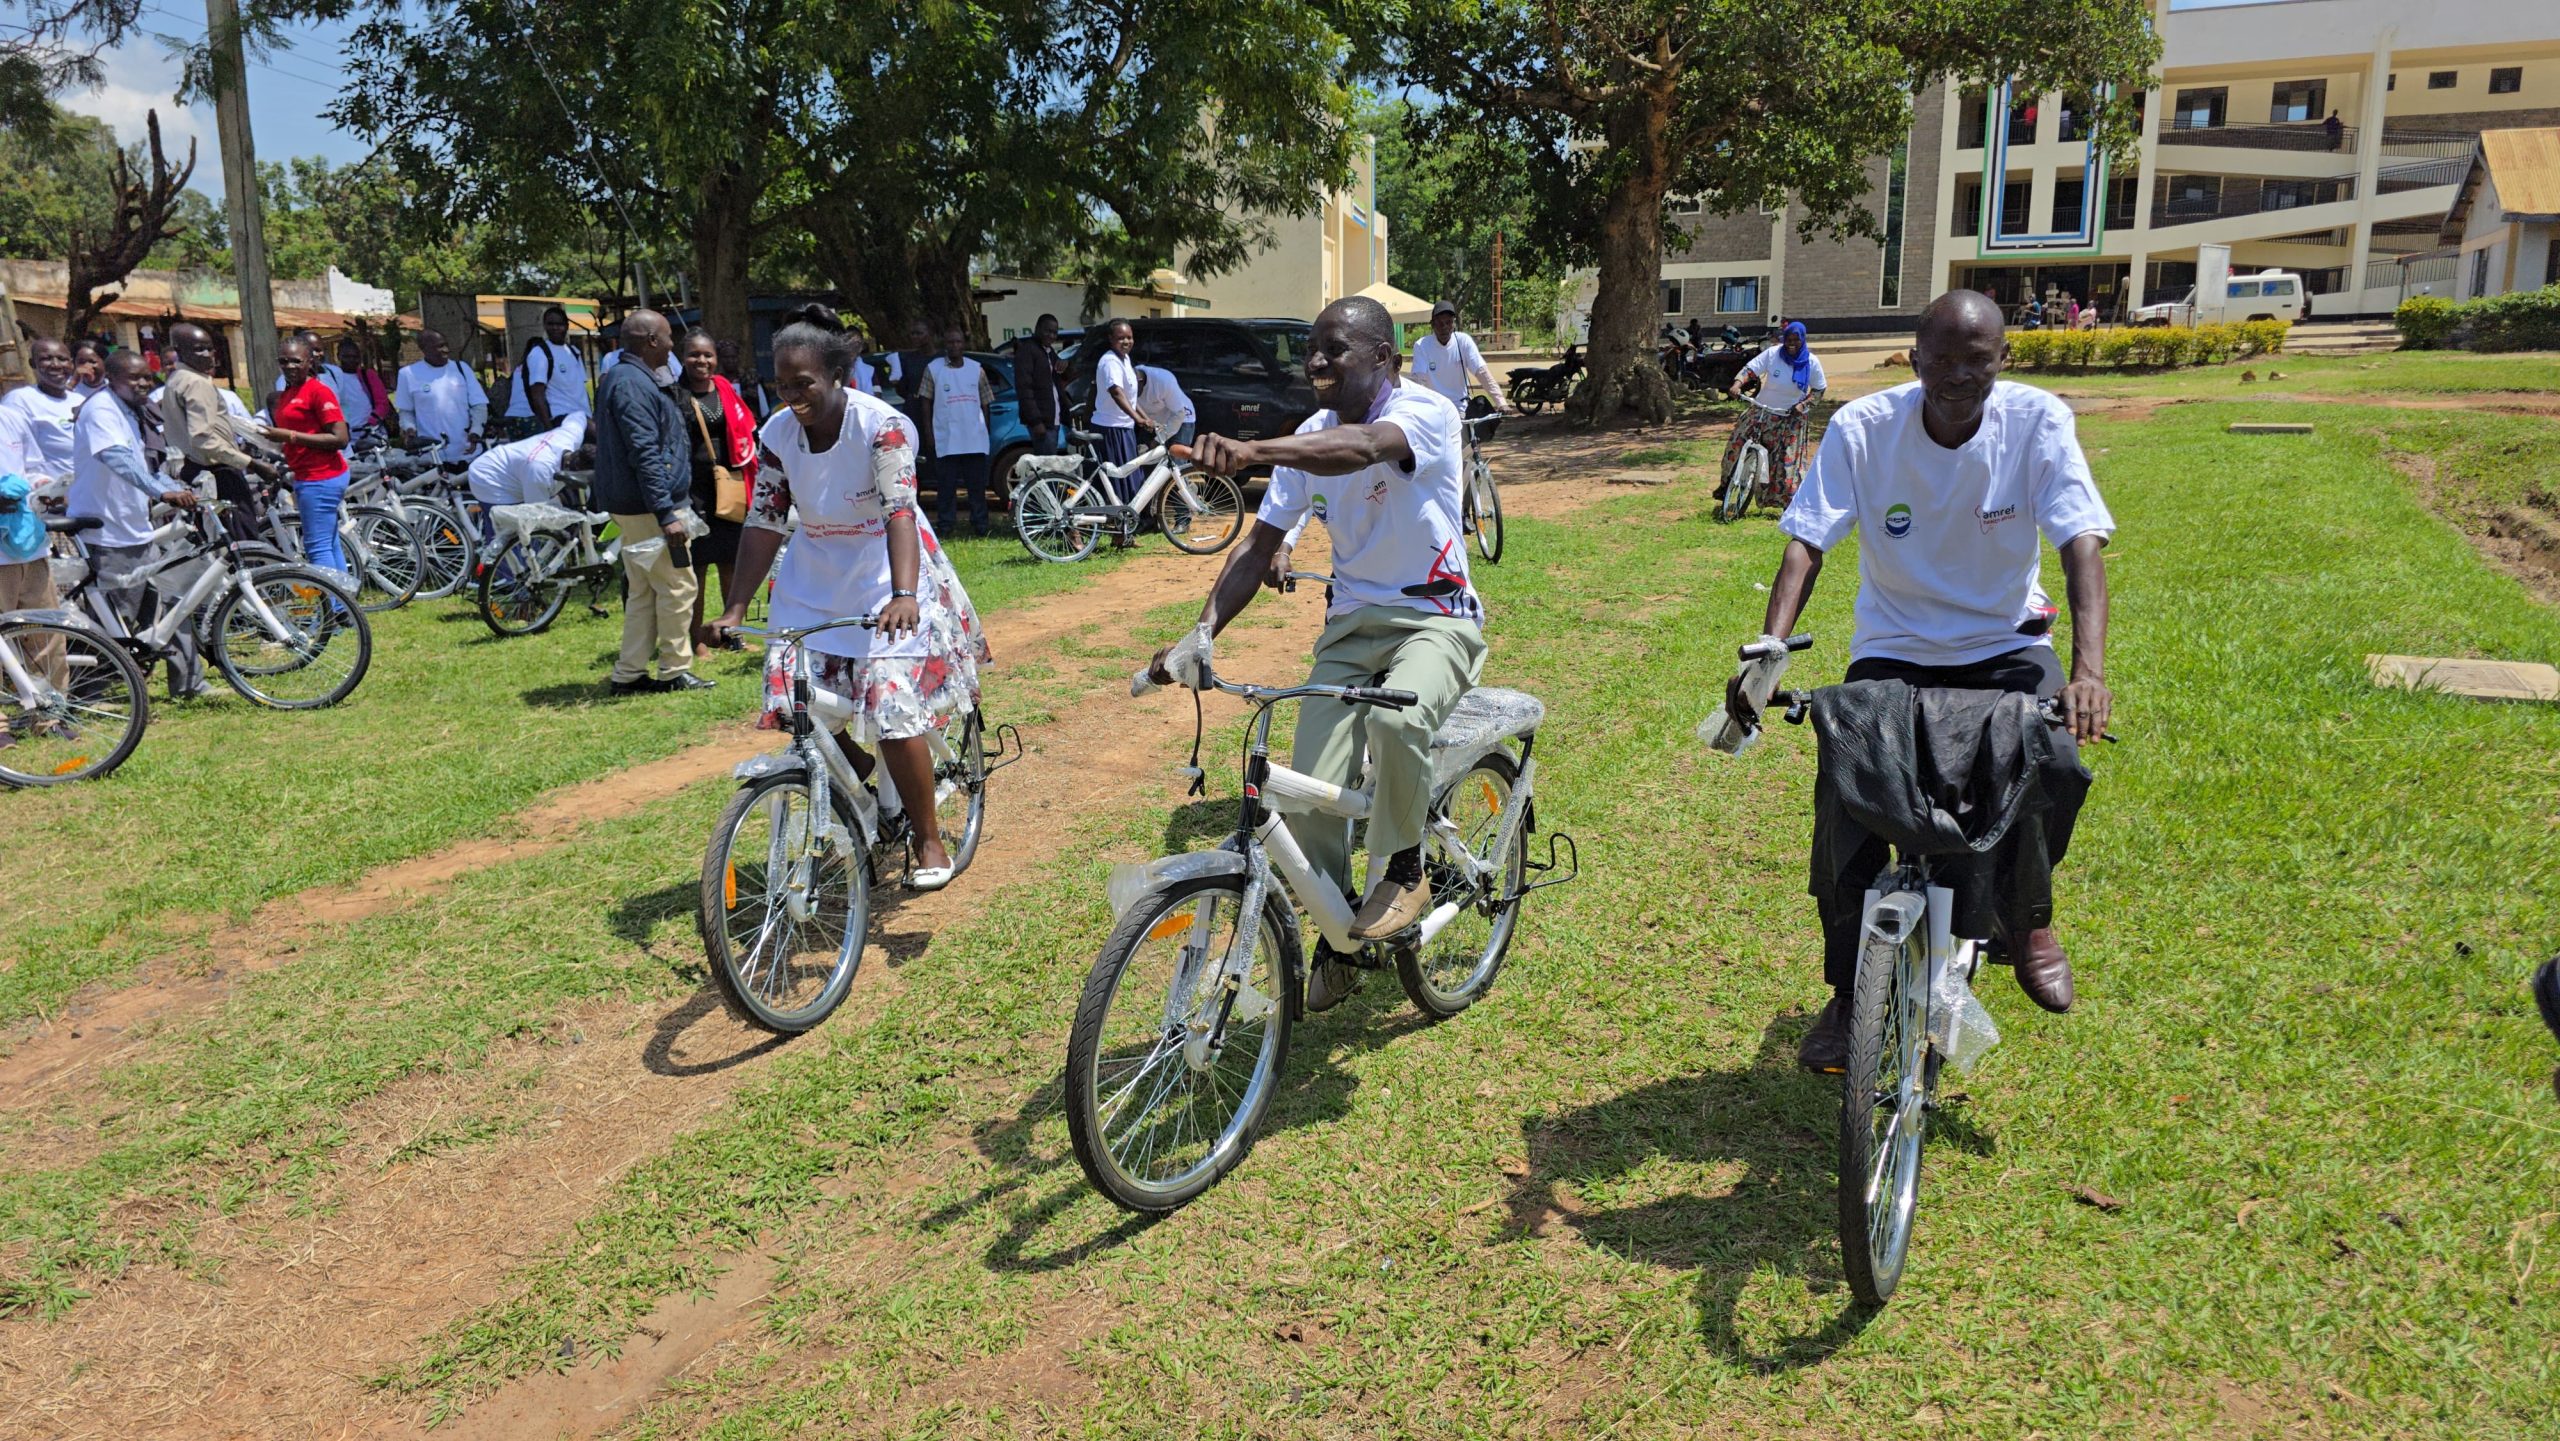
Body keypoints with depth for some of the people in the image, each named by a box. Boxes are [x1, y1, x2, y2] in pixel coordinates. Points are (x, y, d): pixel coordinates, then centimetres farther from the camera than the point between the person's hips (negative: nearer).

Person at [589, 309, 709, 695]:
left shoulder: (622, 379, 17)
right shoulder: (633, 384, -16)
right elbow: (645, 454, -23)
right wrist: (667, 514, -26)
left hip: (633, 507, 11)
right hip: (650, 508, -11)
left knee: (643, 591, 13)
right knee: (677, 587, -2)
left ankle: (628, 674, 17)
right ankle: (675, 671, 5)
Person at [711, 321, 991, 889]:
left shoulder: (881, 426, -20)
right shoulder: (779, 432, -5)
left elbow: (900, 511, -31)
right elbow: (763, 522, -3)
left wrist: (903, 595, -46)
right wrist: (735, 609, -11)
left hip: (885, 583, -5)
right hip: (813, 585, 5)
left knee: (894, 717, -11)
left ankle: (930, 841, 8)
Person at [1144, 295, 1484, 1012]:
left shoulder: (1426, 410, -14)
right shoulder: (1311, 439, 5)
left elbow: (1364, 445, -38)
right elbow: (1261, 543, 4)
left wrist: (1251, 451, -55)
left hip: (1433, 617, -5)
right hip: (1351, 624, 5)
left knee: (1396, 718, -38)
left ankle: (1404, 870, -10)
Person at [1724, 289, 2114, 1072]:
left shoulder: (2038, 421, -13)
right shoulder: (1862, 428, -14)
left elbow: (2081, 545, -23)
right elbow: (1805, 544, -20)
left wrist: (2089, 670, -39)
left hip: (2005, 645, 0)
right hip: (1893, 650, 0)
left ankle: (2028, 914, 5)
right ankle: (1848, 996, 3)